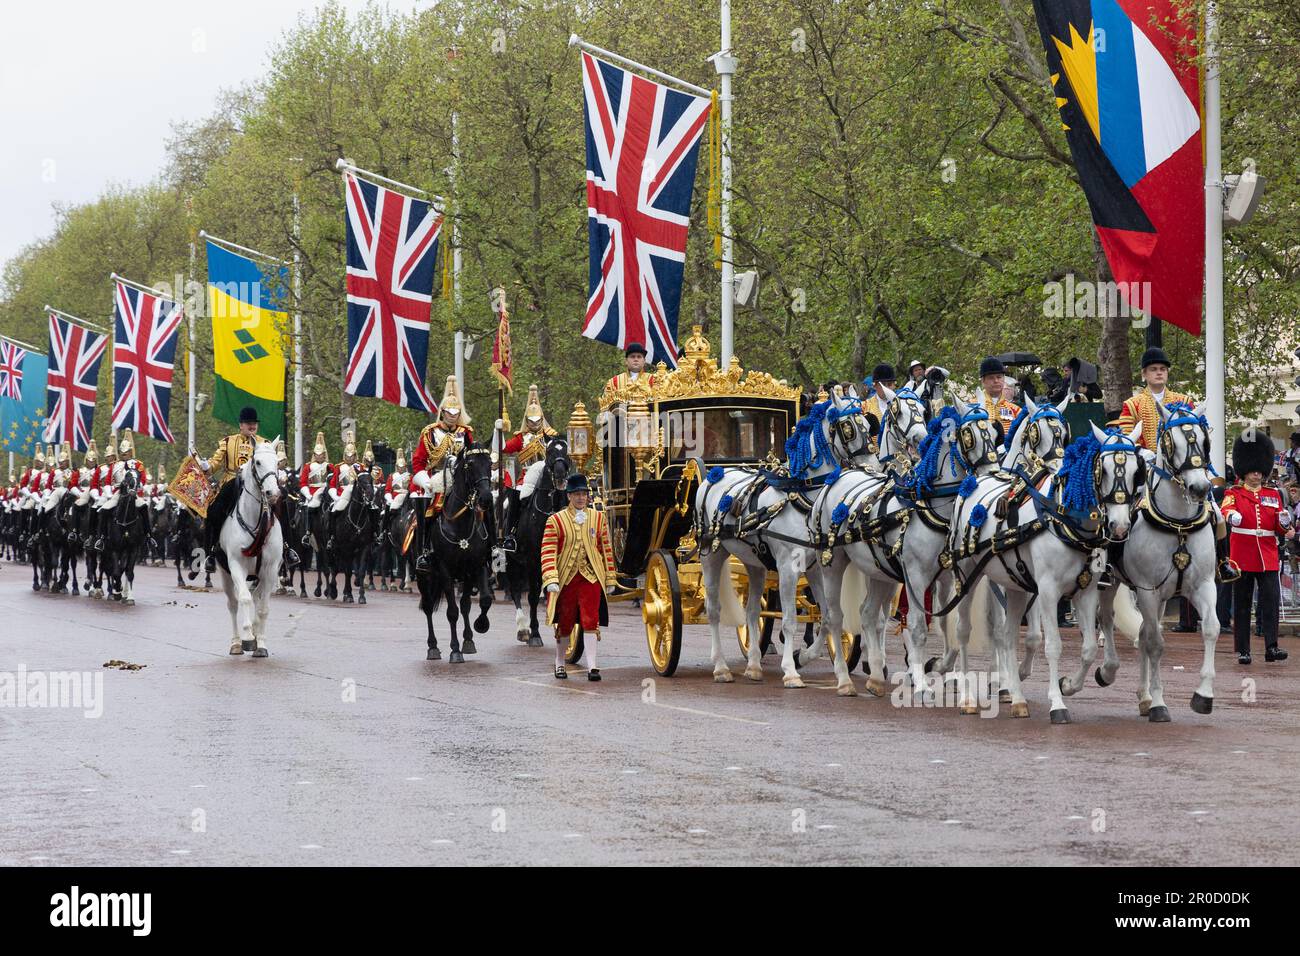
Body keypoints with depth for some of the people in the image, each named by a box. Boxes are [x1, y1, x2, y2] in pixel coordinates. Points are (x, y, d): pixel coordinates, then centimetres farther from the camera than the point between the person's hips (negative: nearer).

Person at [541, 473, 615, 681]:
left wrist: (610, 580, 8)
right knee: (565, 623, 10)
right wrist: (551, 580, -20)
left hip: (591, 578, 1)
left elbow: (606, 550, 9)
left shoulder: (598, 518, 6)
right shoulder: (556, 521, -3)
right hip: (566, 578, -1)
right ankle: (559, 664, 27)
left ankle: (592, 666, -10)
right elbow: (548, 552, -9)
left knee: (590, 621, -10)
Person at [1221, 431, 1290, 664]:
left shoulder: (1273, 495, 13)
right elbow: (1226, 508, -19)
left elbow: (1279, 527, 12)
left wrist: (1286, 527, -12)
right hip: (1242, 557, -2)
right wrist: (1231, 515, -42)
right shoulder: (1234, 493, 4)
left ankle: (1271, 647, -7)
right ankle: (1243, 651, 6)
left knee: (1270, 601, -7)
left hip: (1268, 558, 2)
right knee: (1242, 604, 2)